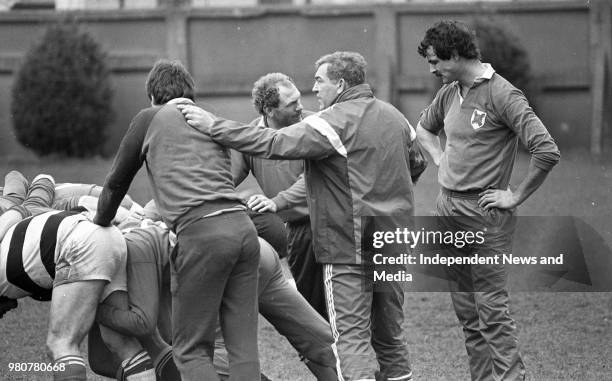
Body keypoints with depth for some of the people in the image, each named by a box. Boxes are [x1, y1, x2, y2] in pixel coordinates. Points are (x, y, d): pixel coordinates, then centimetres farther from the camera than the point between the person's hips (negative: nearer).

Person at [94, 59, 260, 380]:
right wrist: (163, 219, 51)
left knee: (191, 348, 1)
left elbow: (115, 184, 22)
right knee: (243, 345, 5)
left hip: (201, 233, -5)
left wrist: (99, 225, 40)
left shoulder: (151, 118, 14)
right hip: (242, 225, 5)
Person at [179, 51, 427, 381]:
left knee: (351, 336, -6)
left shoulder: (334, 122, -15)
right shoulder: (394, 116, 11)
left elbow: (274, 144, -19)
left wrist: (214, 127, -16)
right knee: (389, 332, 16)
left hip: (350, 246, -8)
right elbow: (417, 162, 23)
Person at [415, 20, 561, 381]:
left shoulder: (502, 95, -14)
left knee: (492, 309, -9)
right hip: (448, 209, 8)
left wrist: (516, 196, -14)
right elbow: (424, 128, 33)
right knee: (467, 311, 10)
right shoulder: (449, 93, 10)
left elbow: (547, 152, -21)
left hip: (485, 215, -8)